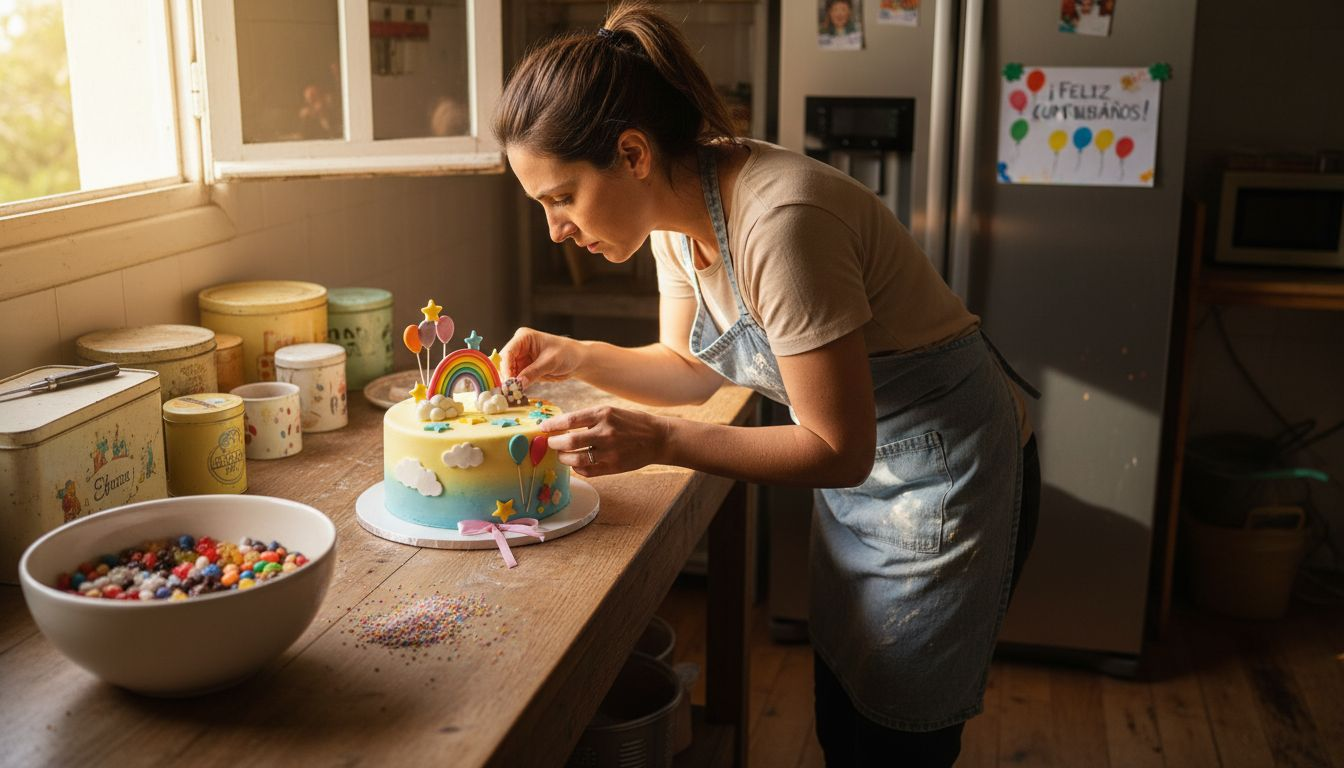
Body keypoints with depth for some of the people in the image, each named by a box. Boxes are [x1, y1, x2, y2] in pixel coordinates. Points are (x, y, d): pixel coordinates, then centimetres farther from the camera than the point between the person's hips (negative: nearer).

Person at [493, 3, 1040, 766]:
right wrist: (576, 357, -8)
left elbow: (839, 450, -27)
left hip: (945, 476, -8)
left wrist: (658, 441, -32)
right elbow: (693, 366, 8)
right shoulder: (678, 210, -7)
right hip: (860, 472, 8)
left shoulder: (780, 222, -33)